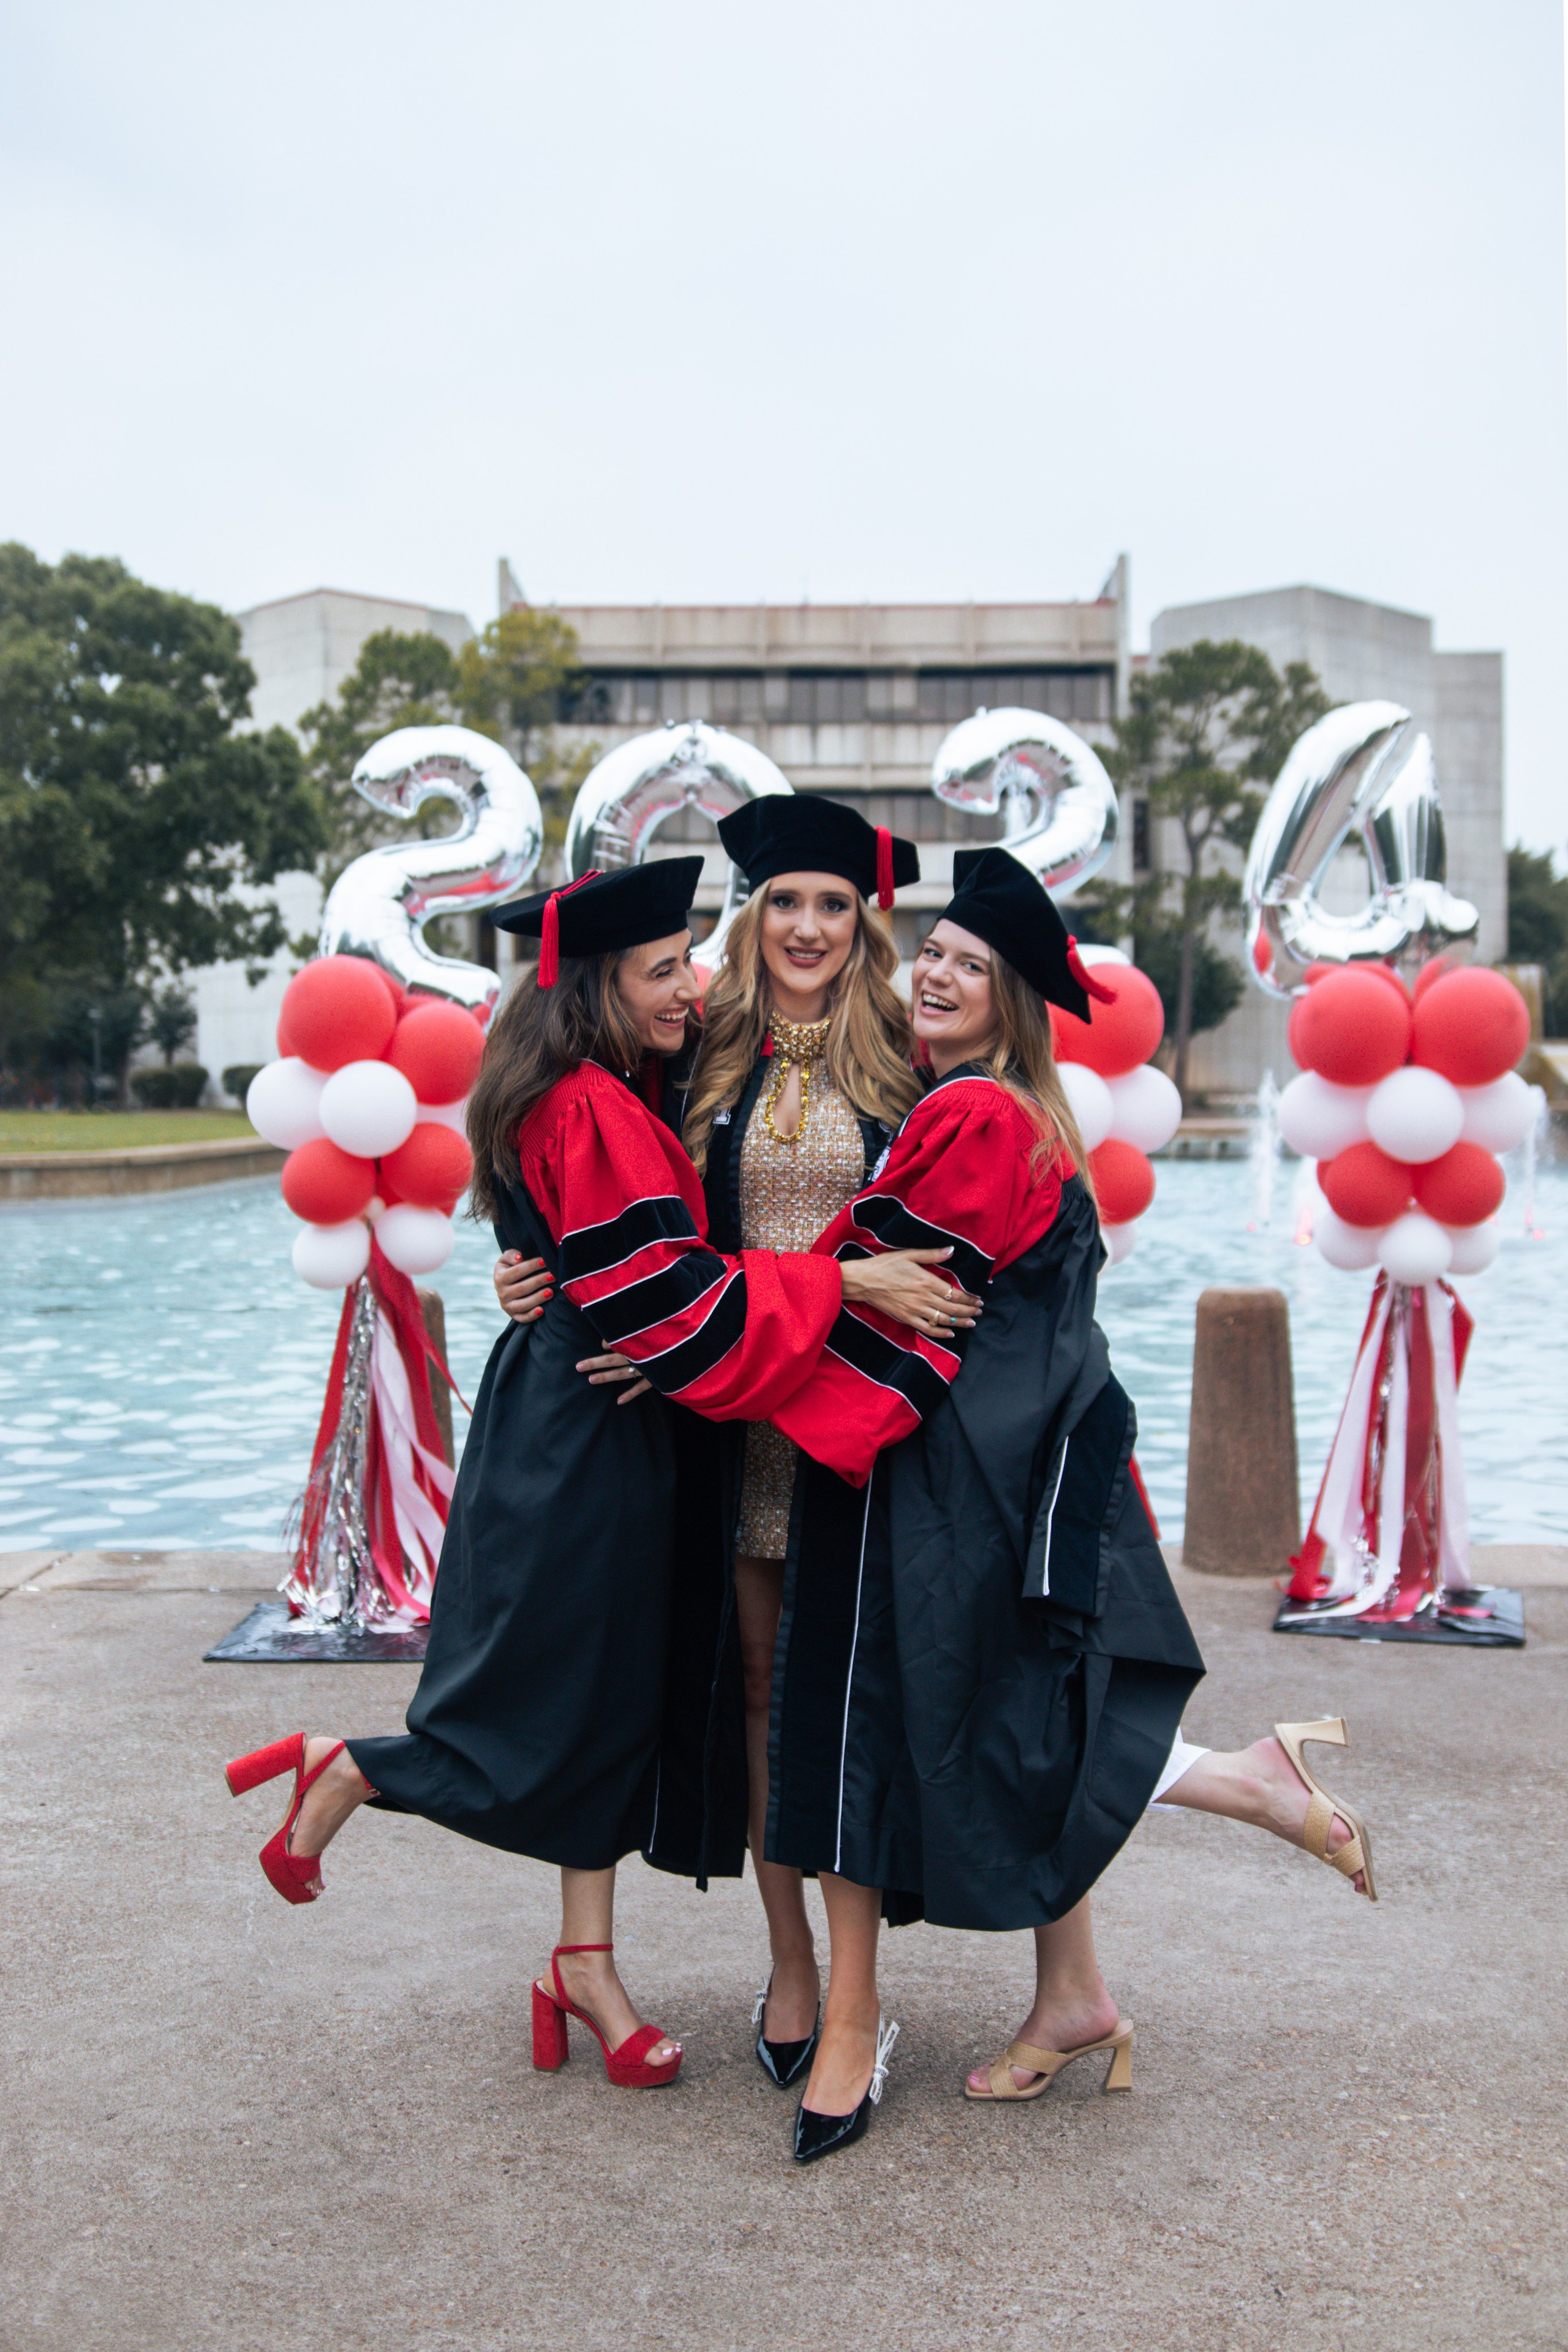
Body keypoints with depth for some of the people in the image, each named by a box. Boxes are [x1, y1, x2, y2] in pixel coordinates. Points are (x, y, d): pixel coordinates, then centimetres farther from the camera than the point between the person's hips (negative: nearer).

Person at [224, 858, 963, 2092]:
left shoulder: (596, 1102, 10)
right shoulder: (597, 1116, -20)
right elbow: (668, 1299, -24)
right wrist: (840, 1284, -22)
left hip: (589, 1437, 10)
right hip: (582, 1446, -10)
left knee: (611, 1703, 13)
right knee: (561, 1703, 4)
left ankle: (587, 1964, 23)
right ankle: (338, 1774, 25)